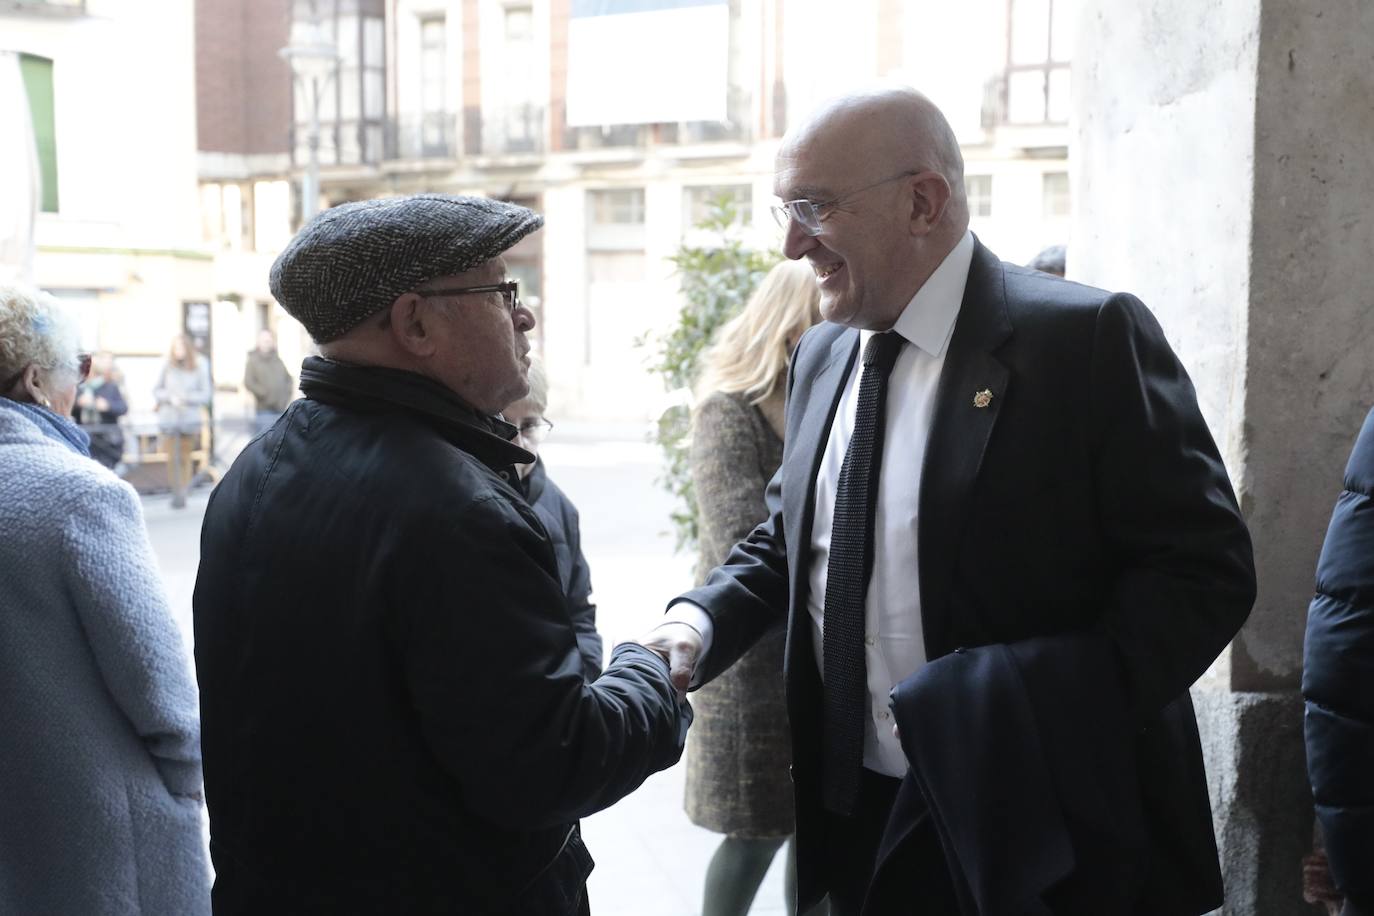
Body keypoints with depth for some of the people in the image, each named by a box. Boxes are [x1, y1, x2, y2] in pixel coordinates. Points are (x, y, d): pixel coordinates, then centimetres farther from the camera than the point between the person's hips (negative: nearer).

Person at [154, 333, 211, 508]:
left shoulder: (199, 366, 0)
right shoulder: (167, 365, 1)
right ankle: (176, 493, 0)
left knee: (185, 458, 3)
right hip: (168, 417, 0)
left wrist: (185, 398, -11)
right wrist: (170, 397, -10)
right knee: (172, 457, -6)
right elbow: (156, 391, 8)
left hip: (190, 418, 0)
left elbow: (205, 394, 1)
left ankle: (183, 493, 10)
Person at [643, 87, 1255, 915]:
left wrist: (1032, 717, -26)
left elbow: (1203, 569, -16)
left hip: (1044, 836, -6)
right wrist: (699, 621, -4)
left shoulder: (1089, 339, -15)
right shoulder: (822, 354, 7)